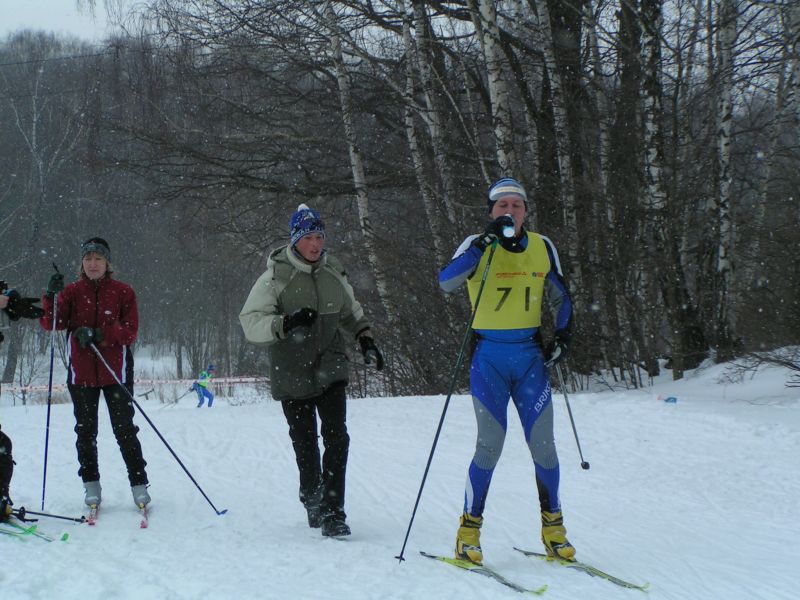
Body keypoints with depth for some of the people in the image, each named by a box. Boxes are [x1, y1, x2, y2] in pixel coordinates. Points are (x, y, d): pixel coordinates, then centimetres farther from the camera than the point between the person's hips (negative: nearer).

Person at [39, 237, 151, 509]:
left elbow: (130, 331, -7)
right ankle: (91, 485, 18)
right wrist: (51, 298, -25)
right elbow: (51, 323, -8)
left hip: (115, 372, -2)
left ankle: (139, 484, 5)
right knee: (85, 431, 8)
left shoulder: (123, 292, 0)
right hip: (81, 372, 2)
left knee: (124, 430, -2)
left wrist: (99, 334, -21)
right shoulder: (72, 292, 3)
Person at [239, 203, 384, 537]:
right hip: (292, 374, -2)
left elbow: (350, 312, 23)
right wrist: (285, 324, -31)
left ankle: (332, 511, -9)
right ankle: (311, 500, 32)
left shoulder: (333, 273, 5)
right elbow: (250, 322, -16)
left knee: (336, 436, -12)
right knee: (304, 442, 8)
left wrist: (365, 339, 8)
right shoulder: (275, 277, -9)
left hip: (330, 368, 2)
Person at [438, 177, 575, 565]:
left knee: (543, 444, 1)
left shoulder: (542, 248, 6)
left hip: (530, 357, 3)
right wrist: (487, 241, -28)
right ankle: (469, 532, 5)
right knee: (490, 444, -8)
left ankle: (553, 528, 15)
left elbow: (560, 298, 18)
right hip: (489, 358, -3)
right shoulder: (477, 246, -4)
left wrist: (562, 336, 2)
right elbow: (446, 282, -22)